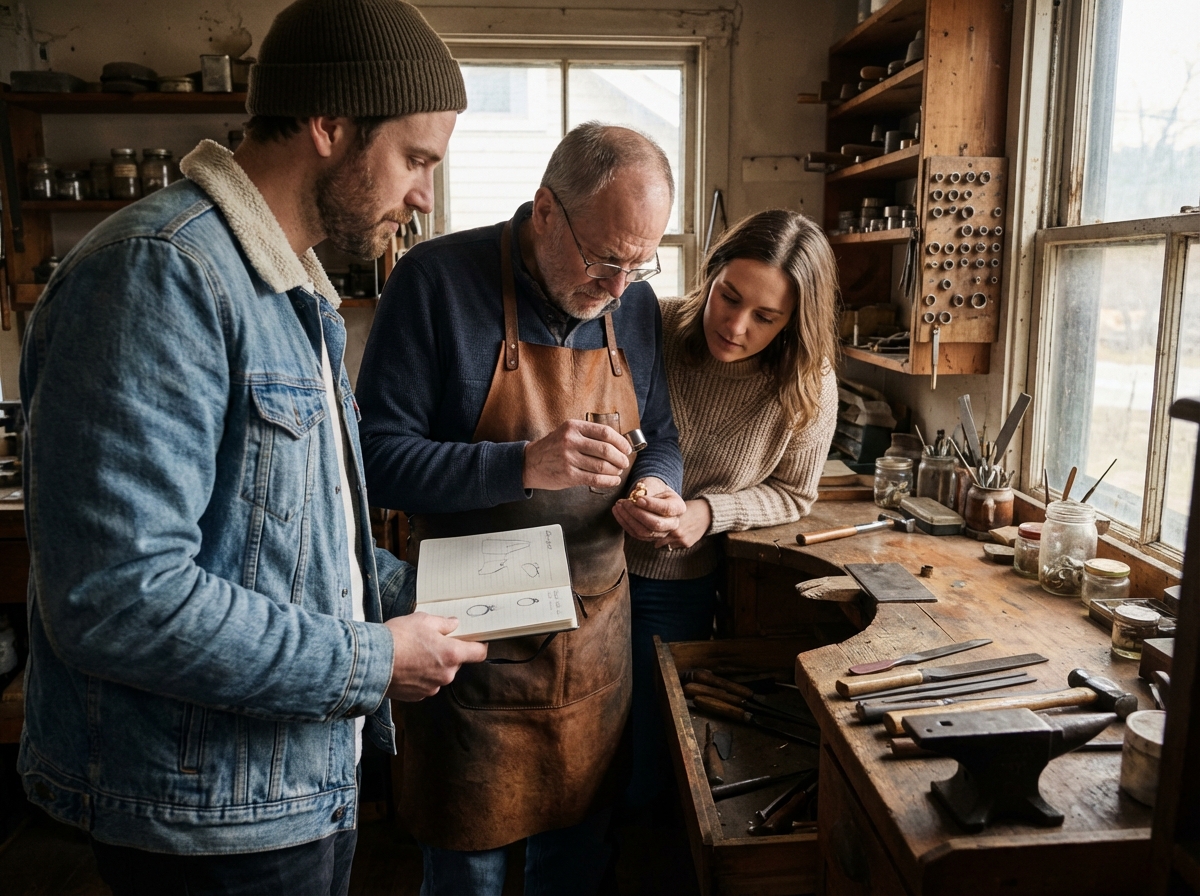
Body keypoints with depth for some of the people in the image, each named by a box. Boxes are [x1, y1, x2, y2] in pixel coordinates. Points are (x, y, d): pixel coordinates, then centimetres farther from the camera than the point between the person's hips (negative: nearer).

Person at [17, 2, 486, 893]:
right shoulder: (160, 273, -23)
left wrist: (411, 592, 4)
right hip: (212, 818, -9)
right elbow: (116, 599, -29)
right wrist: (373, 663, -21)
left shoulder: (297, 294, 10)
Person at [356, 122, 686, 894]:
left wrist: (655, 490, -10)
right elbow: (379, 457, -16)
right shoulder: (439, 278, -14)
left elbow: (662, 439, 13)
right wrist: (524, 464, -29)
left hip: (597, 630, 5)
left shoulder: (635, 304, 2)